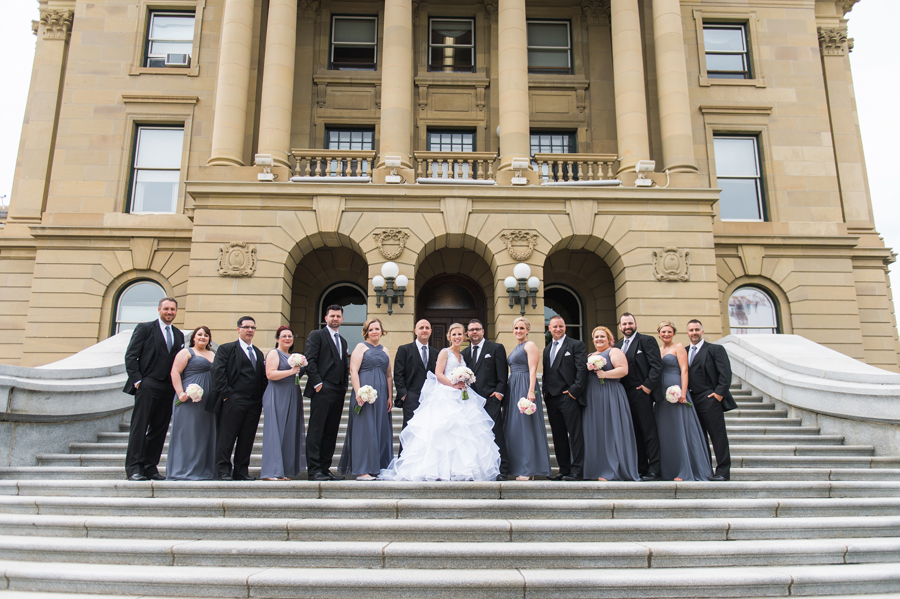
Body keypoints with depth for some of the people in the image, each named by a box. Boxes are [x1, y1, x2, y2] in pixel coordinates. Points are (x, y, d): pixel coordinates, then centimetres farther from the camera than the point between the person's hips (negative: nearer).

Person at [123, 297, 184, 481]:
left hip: (168, 388, 5)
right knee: (139, 427, -6)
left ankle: (151, 467, 12)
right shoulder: (144, 328, 3)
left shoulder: (179, 335, 17)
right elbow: (130, 356, -2)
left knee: (159, 430, 6)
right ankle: (134, 468, -4)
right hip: (147, 385, -5)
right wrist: (137, 380, -9)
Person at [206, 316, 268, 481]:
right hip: (233, 401, -5)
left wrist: (262, 396, 7)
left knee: (247, 439, 6)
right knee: (226, 437, -2)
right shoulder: (226, 349, 4)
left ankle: (241, 471, 14)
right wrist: (225, 393, -12)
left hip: (254, 403, 5)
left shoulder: (258, 353, 22)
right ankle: (223, 471, 5)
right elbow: (217, 371, -5)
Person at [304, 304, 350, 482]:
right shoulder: (316, 335, 2)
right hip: (322, 390, -7)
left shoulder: (343, 341, 23)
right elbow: (310, 361, -7)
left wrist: (345, 386, 10)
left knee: (331, 432, 7)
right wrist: (317, 383, -14)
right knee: (316, 431, -6)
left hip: (338, 392, 7)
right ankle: (314, 470, -5)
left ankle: (325, 469, 11)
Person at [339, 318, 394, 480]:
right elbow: (353, 371, -7)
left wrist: (390, 396, 9)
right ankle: (362, 470, -3)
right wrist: (358, 393, -17)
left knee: (381, 429, 6)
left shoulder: (384, 351, 18)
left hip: (382, 396, 6)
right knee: (364, 428, -6)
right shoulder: (361, 347, 2)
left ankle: (379, 468, 14)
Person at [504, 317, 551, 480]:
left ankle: (529, 469, -6)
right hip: (513, 388, 9)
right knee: (515, 427, 7)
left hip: (525, 387, -9)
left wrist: (531, 391, -23)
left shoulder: (530, 345, -5)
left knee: (526, 425, -9)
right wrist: (505, 390, 14)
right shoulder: (515, 348, 21)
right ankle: (520, 467, 11)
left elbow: (533, 370, -14)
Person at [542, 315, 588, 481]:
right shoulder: (547, 350, 21)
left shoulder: (576, 345, 2)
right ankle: (564, 469, 14)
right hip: (551, 398, 7)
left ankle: (576, 470, -4)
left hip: (569, 397, -6)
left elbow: (582, 369, -7)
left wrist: (575, 390, -15)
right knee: (558, 436, 9)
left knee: (575, 434, -6)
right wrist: (545, 391, 9)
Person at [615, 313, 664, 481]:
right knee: (635, 433, 9)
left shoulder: (647, 340, -1)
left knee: (649, 432, -4)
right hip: (625, 394, 6)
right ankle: (640, 469, 14)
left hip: (641, 392, -6)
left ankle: (653, 470, -1)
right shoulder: (618, 345, 18)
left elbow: (657, 365, -8)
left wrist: (648, 385, -14)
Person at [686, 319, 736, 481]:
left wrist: (719, 393, -14)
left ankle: (723, 471, -1)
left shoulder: (715, 349, 2)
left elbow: (725, 373, -5)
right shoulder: (685, 352, 17)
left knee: (718, 436, -4)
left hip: (710, 399, -6)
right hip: (692, 400, 6)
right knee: (699, 436, 8)